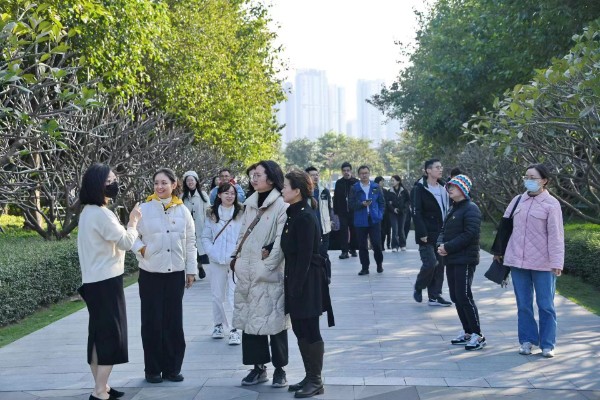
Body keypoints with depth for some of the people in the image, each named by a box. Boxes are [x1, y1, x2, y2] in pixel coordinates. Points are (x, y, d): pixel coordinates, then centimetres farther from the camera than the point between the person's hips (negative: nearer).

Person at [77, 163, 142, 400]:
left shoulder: (88, 212, 12)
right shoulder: (100, 213, -18)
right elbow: (126, 242, -14)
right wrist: (133, 221, -1)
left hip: (93, 280, 10)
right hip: (106, 281, -10)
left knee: (99, 333, 13)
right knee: (112, 334, -5)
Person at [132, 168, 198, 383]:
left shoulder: (182, 211, 4)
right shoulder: (144, 209, -2)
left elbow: (190, 242, 8)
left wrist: (191, 270, 7)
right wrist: (140, 248, -16)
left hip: (176, 273, 2)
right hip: (150, 273, -2)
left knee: (174, 321, 5)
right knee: (152, 321, 2)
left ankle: (172, 367, 16)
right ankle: (153, 369, 13)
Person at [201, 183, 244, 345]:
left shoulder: (241, 214, -1)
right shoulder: (211, 214, 7)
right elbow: (205, 237, 8)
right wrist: (212, 253, -5)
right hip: (216, 261, 3)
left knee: (235, 295, -9)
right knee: (217, 295, 11)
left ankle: (234, 329, -6)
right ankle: (218, 325, 26)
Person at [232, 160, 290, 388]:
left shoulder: (281, 206, -10)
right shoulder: (250, 203, 11)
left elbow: (281, 241, -13)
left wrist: (266, 266, -15)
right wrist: (238, 258, 8)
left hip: (270, 274, -7)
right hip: (247, 273, 7)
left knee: (274, 320, 1)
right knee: (249, 318, 9)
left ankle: (279, 369, 14)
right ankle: (258, 367, 20)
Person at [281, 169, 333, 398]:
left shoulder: (304, 217, -18)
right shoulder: (294, 214, 11)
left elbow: (304, 257, -20)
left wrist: (296, 288, -20)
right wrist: (292, 285, 14)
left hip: (306, 282, -10)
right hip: (296, 279, 10)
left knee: (310, 331, -1)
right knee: (300, 330, 14)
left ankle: (316, 381, 9)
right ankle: (310, 377, 24)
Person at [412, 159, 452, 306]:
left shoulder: (443, 188, 11)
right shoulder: (419, 189, -9)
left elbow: (448, 209, 17)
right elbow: (416, 213, -13)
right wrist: (422, 233, -18)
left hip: (441, 233, 7)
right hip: (427, 234, -7)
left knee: (440, 264, 7)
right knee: (430, 262, -13)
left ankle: (435, 296, 15)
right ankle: (418, 288, 12)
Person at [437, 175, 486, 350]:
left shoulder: (471, 209, -11)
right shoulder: (453, 209, 18)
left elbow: (470, 234, -20)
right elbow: (444, 231, 19)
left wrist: (448, 247, -19)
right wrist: (441, 244, -3)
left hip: (465, 260, -9)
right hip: (451, 260, 9)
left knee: (464, 297, -10)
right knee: (455, 297, 11)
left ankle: (477, 335, -2)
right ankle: (467, 332, 20)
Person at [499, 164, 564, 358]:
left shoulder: (551, 204, -5)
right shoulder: (518, 201, 9)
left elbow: (556, 236, -9)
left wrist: (557, 262, -14)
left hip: (542, 264, -4)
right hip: (517, 261, 4)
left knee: (545, 305, 3)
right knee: (523, 305, 10)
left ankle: (547, 345, 12)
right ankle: (527, 340, 20)